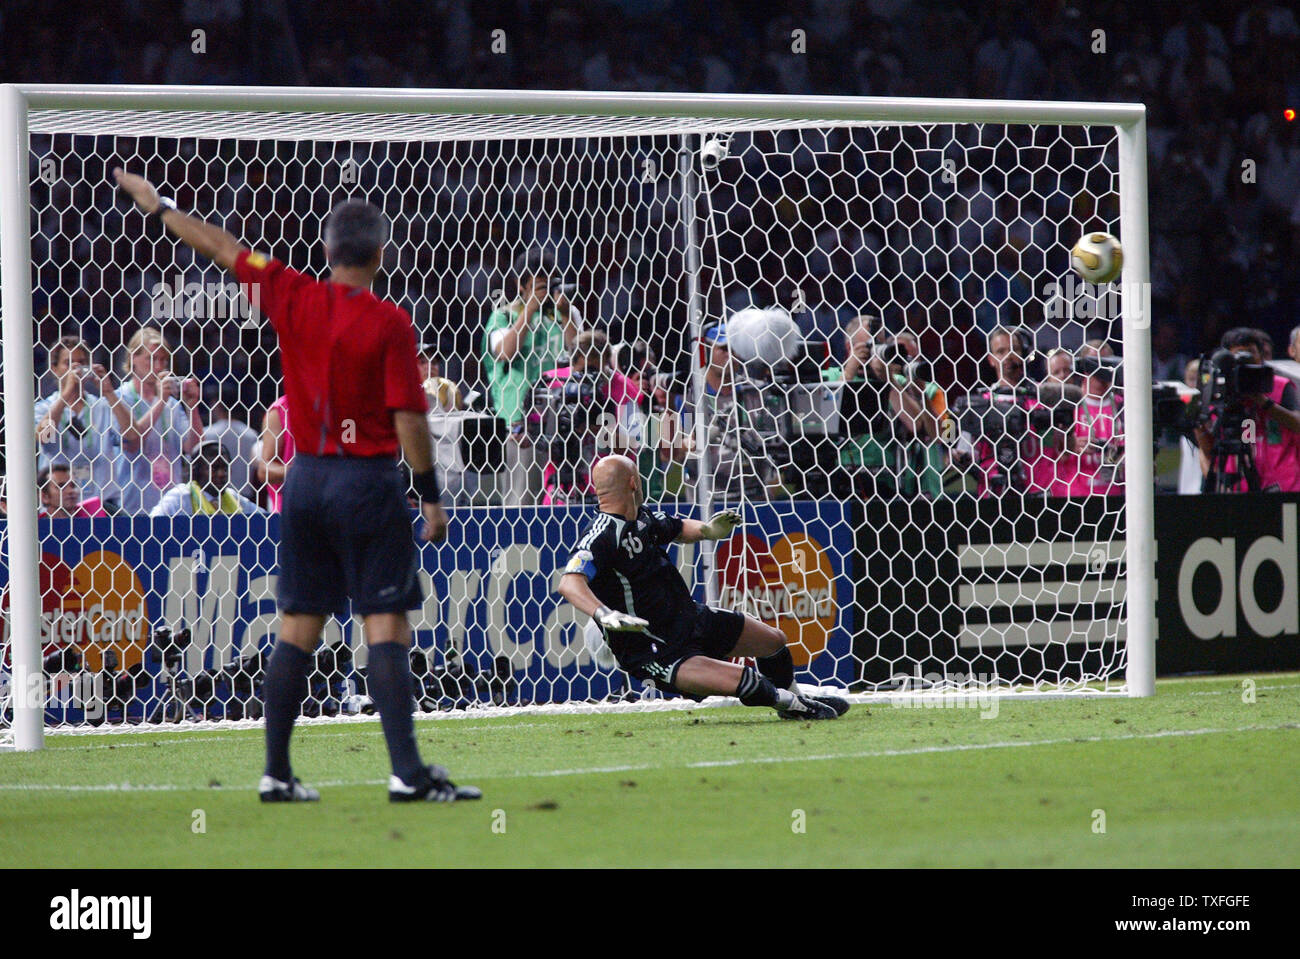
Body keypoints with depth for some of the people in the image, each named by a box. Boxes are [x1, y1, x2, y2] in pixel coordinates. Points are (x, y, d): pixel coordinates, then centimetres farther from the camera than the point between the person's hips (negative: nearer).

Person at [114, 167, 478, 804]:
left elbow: (219, 247, 13)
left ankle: (276, 773, 12)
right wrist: (431, 497, -4)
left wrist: (155, 204, 25)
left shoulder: (292, 298, 1)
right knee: (385, 627, -6)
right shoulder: (389, 323, -11)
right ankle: (407, 772, -12)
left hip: (305, 479, 5)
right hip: (369, 482, -5)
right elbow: (408, 418, -12)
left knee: (298, 627, 10)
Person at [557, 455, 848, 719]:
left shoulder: (642, 516, 4)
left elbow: (677, 529, 25)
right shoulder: (601, 536, -26)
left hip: (690, 618, 10)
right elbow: (569, 582, -41)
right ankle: (797, 707, 3)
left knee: (774, 641, 20)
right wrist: (604, 615, -58)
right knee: (739, 679, -28)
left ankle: (797, 699, 49)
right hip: (652, 651, -10)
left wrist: (707, 530, 2)